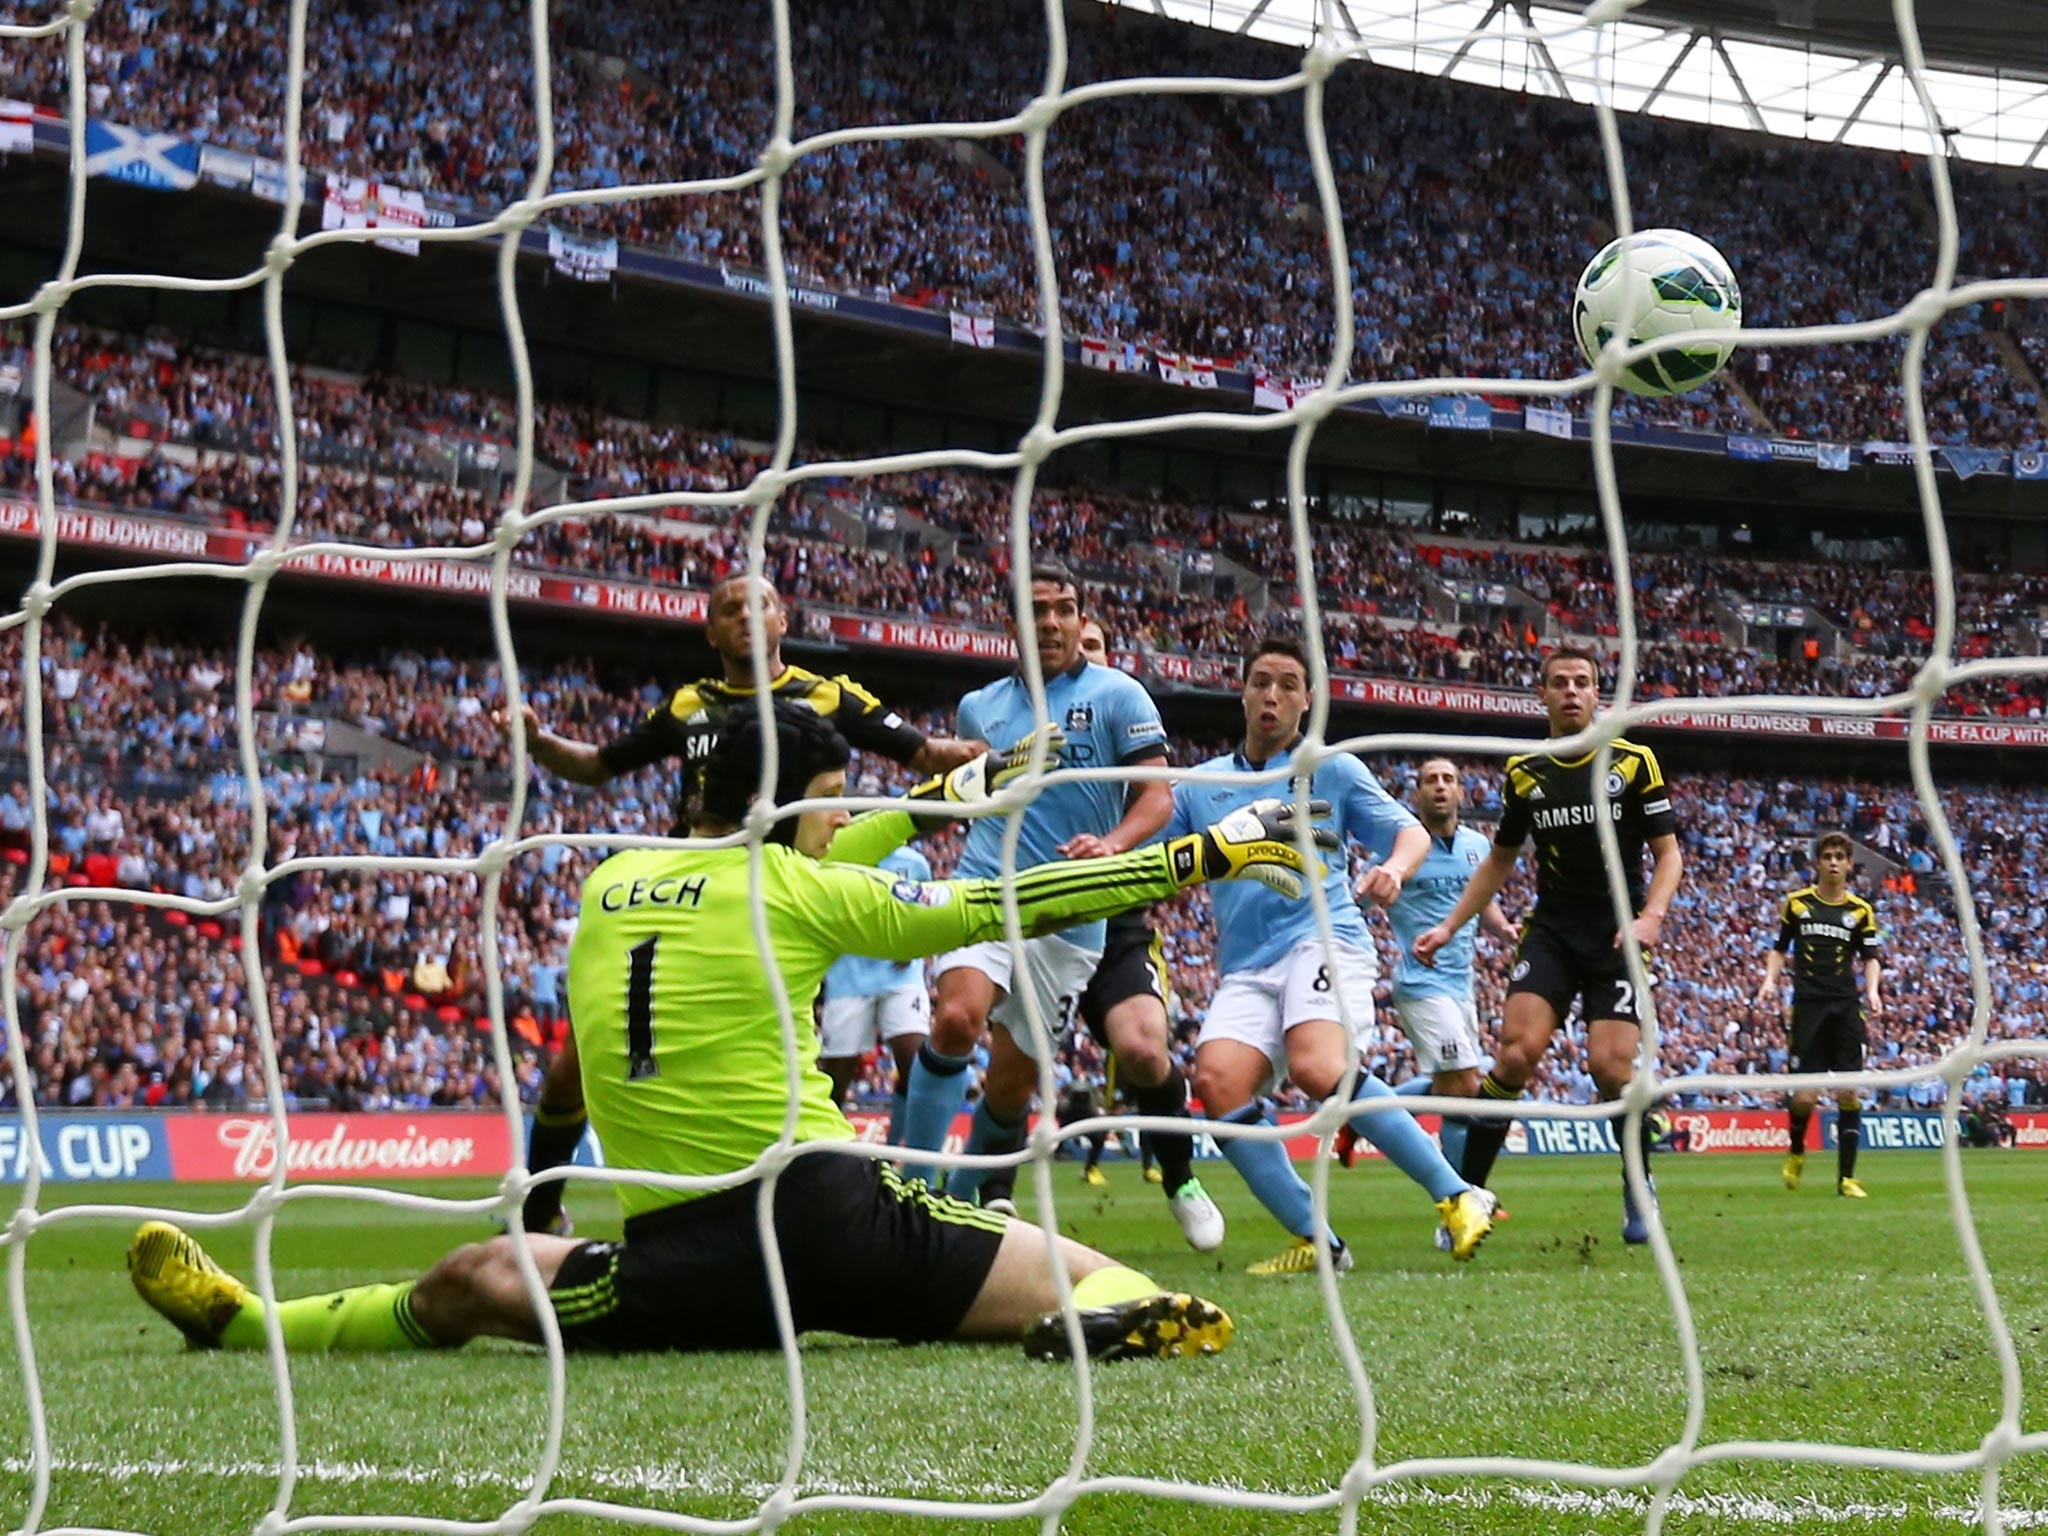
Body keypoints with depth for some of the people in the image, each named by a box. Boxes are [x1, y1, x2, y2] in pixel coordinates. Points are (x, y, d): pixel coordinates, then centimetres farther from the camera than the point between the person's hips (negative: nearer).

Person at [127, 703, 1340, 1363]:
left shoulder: (608, 886, 16)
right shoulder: (799, 891, 2)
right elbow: (1012, 904, 4)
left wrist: (933, 798, 42)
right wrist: (1211, 853, 10)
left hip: (680, 1257, 4)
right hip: (827, 1213, -4)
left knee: (469, 1285, 20)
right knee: (1105, 1286, 1)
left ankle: (239, 1319, 12)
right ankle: (1105, 1319, -33)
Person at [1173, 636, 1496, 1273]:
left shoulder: (1333, 769, 11)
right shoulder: (1200, 785, 19)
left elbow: (1410, 831, 9)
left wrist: (1393, 869, -14)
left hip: (1323, 940, -4)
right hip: (1245, 969, 4)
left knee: (1317, 1069, -32)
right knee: (1217, 1079, -24)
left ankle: (1458, 1196, -22)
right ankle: (1316, 1241, -16)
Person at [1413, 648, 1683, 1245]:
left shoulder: (1634, 763, -1)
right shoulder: (1524, 773, 7)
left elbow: (1668, 854, 1)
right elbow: (1500, 860, 20)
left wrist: (1651, 916, -16)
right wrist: (1449, 927, 12)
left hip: (1617, 936, -2)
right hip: (1550, 932, 2)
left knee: (1611, 1068, -14)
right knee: (1518, 1051, -18)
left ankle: (1640, 1189, 13)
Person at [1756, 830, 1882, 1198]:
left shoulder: (1861, 910, 8)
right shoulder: (1797, 903, 8)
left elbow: (1871, 957, 9)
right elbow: (1779, 948, 16)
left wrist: (1872, 989, -9)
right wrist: (1770, 979, -1)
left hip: (1847, 1007, 1)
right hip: (1808, 1005, -1)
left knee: (1848, 1093, -5)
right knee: (1805, 1096, -7)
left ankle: (1846, 1178, 1)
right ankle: (1796, 1152, 24)